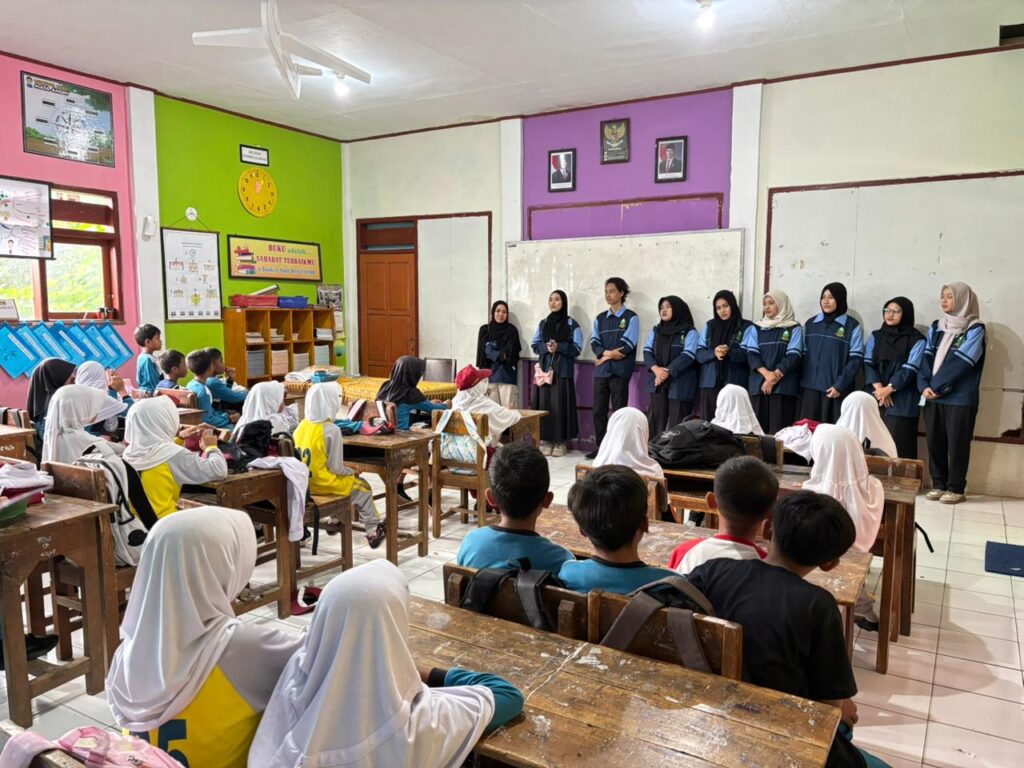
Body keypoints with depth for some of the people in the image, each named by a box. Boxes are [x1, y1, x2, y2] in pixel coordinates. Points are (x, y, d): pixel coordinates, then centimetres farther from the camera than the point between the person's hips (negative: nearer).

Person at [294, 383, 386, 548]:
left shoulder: (302, 426, 0)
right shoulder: (331, 430, -22)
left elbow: (312, 458, 9)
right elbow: (336, 468, -19)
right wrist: (351, 472, 3)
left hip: (304, 482, 7)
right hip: (323, 483, -7)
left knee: (347, 480, 32)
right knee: (363, 488, 15)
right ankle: (373, 530, 24)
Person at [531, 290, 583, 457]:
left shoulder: (572, 324, 1)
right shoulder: (543, 323, 13)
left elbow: (577, 348, -4)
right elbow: (535, 345, 9)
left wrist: (559, 347, -18)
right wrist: (546, 347, -11)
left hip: (563, 370, -3)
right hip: (544, 369, 3)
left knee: (560, 404, -5)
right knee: (544, 404, 1)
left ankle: (560, 442, 1)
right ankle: (545, 440, 7)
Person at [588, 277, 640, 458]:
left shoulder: (631, 317, 1)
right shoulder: (600, 319, 16)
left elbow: (627, 344, -10)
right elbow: (594, 343, 6)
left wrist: (605, 356, -7)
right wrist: (607, 353, -13)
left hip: (619, 371, -5)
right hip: (601, 370, 5)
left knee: (619, 411, -2)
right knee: (598, 410, 6)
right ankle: (600, 447, 15)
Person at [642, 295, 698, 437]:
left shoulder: (690, 332, -1)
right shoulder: (655, 330, 15)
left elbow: (687, 356, -12)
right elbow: (647, 351, 5)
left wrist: (667, 372, -18)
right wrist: (656, 369, -14)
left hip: (680, 384, -4)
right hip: (657, 381, 4)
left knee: (677, 422, -3)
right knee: (655, 419, 2)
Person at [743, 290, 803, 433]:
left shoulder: (794, 328, 6)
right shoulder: (756, 328, 14)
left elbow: (794, 356, -3)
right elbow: (751, 354, 3)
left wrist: (775, 376, -13)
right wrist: (766, 374, -13)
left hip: (783, 386, -3)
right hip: (758, 384, 3)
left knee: (779, 430, -7)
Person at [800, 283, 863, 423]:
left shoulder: (852, 326, 1)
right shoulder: (810, 324, 13)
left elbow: (856, 359, -4)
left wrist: (840, 385, -11)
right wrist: (801, 381, 3)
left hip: (837, 389, -4)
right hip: (811, 387, 4)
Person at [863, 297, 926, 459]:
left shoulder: (917, 340, 2)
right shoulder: (875, 337, 15)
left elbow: (910, 370, -7)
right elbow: (868, 364, 4)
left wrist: (888, 389, -16)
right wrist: (879, 388, -10)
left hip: (901, 403, -3)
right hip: (875, 399, 4)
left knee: (898, 445, -8)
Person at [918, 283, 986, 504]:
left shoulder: (975, 329, -4)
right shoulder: (936, 328, 13)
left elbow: (960, 363, -13)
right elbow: (927, 358, 5)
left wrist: (936, 385, -13)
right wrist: (924, 385, -10)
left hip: (960, 399, -5)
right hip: (933, 397, 5)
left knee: (957, 444, 0)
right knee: (935, 441, 8)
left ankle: (956, 488, 10)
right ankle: (939, 484, 19)